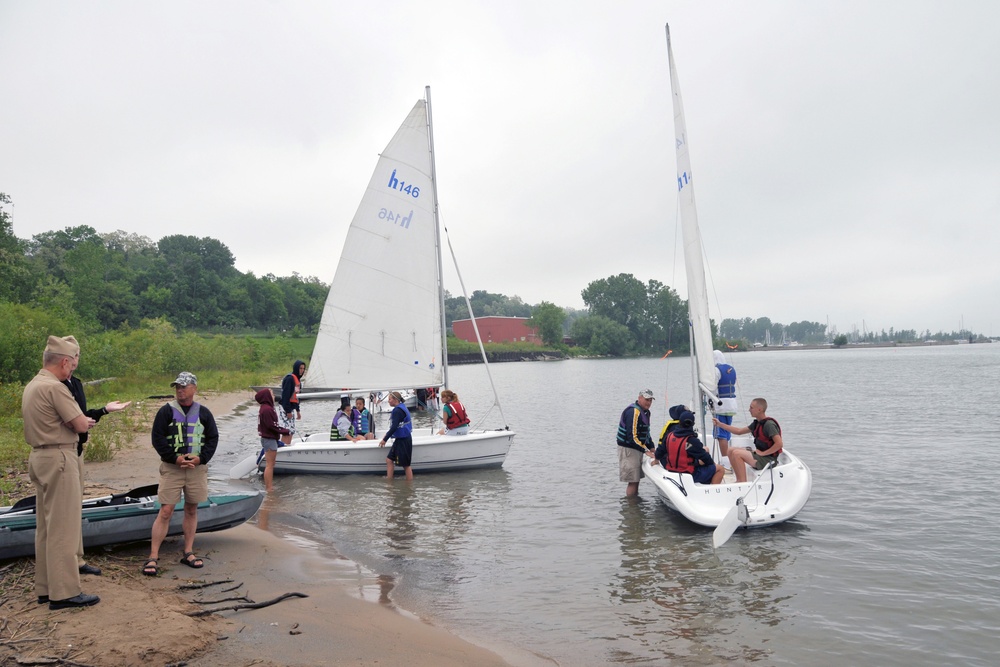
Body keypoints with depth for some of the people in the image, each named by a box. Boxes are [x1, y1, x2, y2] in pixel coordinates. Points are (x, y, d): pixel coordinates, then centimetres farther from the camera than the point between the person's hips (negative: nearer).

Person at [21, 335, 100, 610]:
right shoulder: (54, 387, -17)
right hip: (59, 458, -10)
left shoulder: (31, 386, 14)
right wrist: (83, 421, 6)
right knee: (63, 527, -5)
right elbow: (81, 426, -17)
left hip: (39, 456, 10)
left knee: (46, 526, 15)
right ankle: (64, 592, -1)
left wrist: (79, 421, 5)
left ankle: (45, 587, 22)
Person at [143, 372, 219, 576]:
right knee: (165, 512, -6)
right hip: (171, 467, -3)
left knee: (191, 510, 10)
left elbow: (213, 438, 7)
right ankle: (153, 557, 1)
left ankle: (188, 553, 22)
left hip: (197, 467, 3)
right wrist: (175, 458, -14)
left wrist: (201, 458, -9)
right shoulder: (166, 411, 0)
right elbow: (157, 438, -4)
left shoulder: (203, 412, 7)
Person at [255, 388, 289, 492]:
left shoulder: (265, 408, 13)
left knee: (270, 465, 17)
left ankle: (268, 486, 25)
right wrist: (284, 431, -13)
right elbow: (272, 425, -22)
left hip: (269, 439, 11)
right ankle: (269, 488, 0)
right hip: (269, 439, -11)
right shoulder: (267, 409, -20)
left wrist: (282, 429, 5)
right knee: (269, 465, -4)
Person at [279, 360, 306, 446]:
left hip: (292, 408, 10)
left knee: (291, 431, 11)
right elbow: (285, 395, -19)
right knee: (287, 431, -11)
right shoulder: (290, 378, -15)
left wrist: (297, 410, 20)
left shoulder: (297, 379, 15)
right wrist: (288, 411, -21)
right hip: (286, 409, -10)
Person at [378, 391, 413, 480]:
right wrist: (387, 434, 26)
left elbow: (394, 427, -23)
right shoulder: (401, 408, 12)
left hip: (403, 440, -10)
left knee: (406, 465, -1)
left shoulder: (398, 411, -18)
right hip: (400, 439, 10)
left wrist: (384, 439, -17)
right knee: (389, 459, 13)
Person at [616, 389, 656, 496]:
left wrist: (651, 447, 9)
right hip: (628, 448, -10)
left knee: (636, 479, 16)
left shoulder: (645, 412, 13)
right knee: (633, 481, -8)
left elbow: (646, 433, 21)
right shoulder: (633, 412, -20)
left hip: (637, 449, 10)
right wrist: (645, 450, -25)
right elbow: (632, 436, -26)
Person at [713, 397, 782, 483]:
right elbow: (739, 431, 19)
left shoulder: (769, 424, -18)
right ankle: (739, 481, 4)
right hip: (759, 454, 10)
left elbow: (779, 444, -26)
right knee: (731, 451, 6)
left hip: (767, 459, -10)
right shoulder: (757, 423, 11)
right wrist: (720, 424, 15)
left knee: (737, 453, -22)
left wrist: (763, 453, -20)